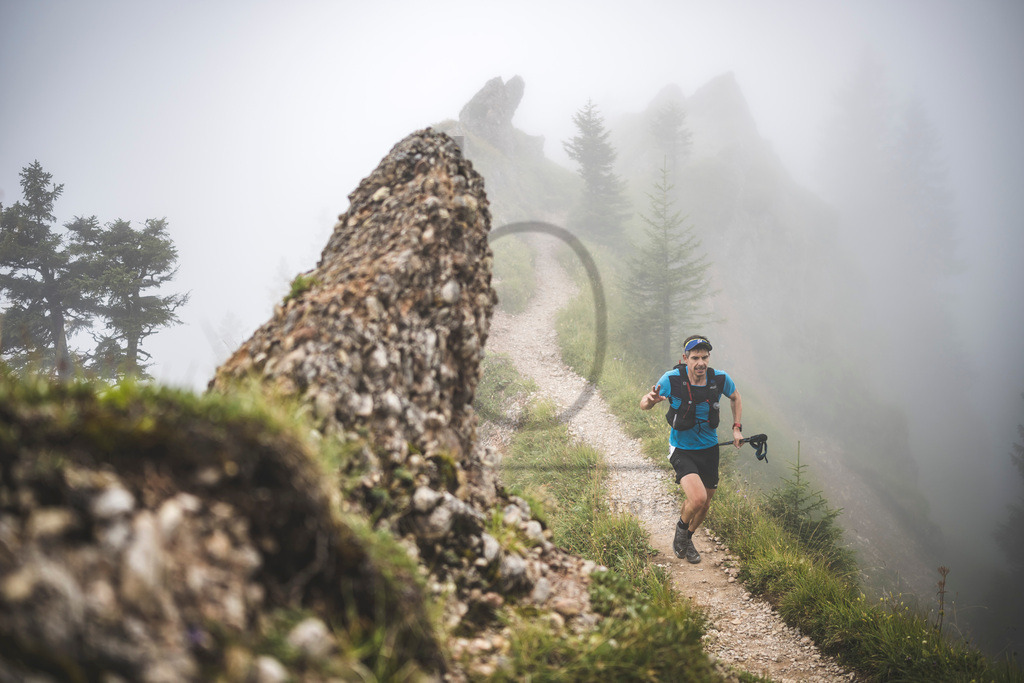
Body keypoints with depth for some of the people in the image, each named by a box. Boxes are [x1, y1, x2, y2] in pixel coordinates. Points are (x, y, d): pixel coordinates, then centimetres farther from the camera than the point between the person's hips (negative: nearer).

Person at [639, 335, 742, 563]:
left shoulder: (721, 379, -14)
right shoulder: (672, 379, -22)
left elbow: (735, 398, 9)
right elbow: (644, 405, -13)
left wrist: (737, 428, 1)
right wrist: (650, 399, -36)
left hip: (709, 449, 4)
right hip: (682, 449, -4)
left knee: (705, 504, 14)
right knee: (698, 498, -23)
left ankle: (687, 539, 44)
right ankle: (681, 528, 11)